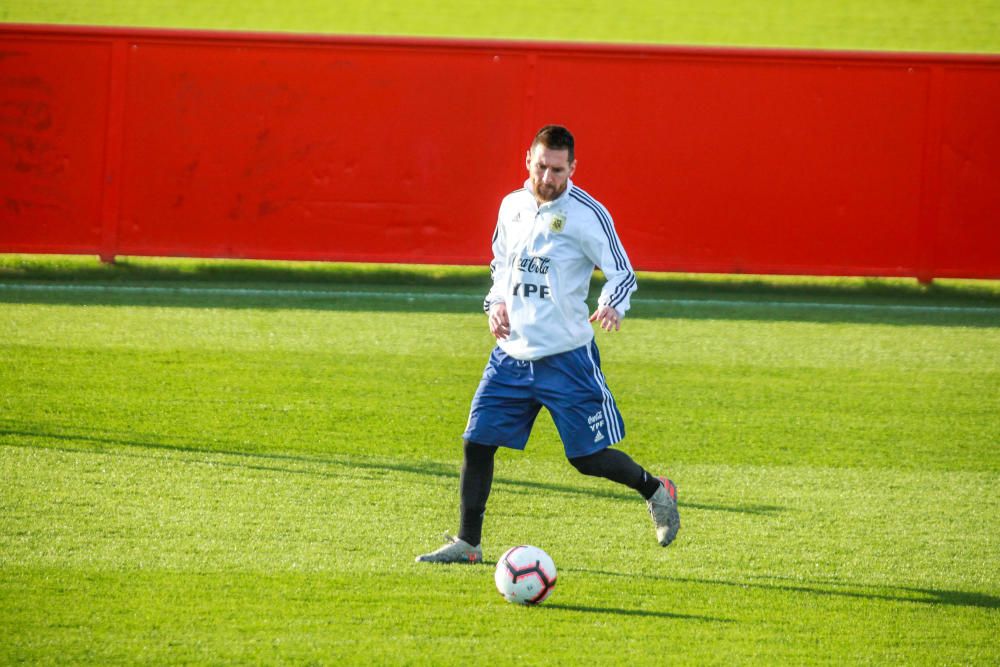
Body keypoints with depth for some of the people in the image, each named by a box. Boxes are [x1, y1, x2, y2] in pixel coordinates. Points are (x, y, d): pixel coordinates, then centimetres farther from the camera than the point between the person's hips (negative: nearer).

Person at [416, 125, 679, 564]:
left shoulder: (587, 214, -11)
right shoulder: (513, 206, 6)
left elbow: (622, 273, -8)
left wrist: (612, 306, -29)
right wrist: (496, 304, 4)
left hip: (566, 357, -5)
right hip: (512, 353, 5)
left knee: (589, 458, -3)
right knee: (477, 442, -1)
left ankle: (656, 491, 24)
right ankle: (467, 543, 9)